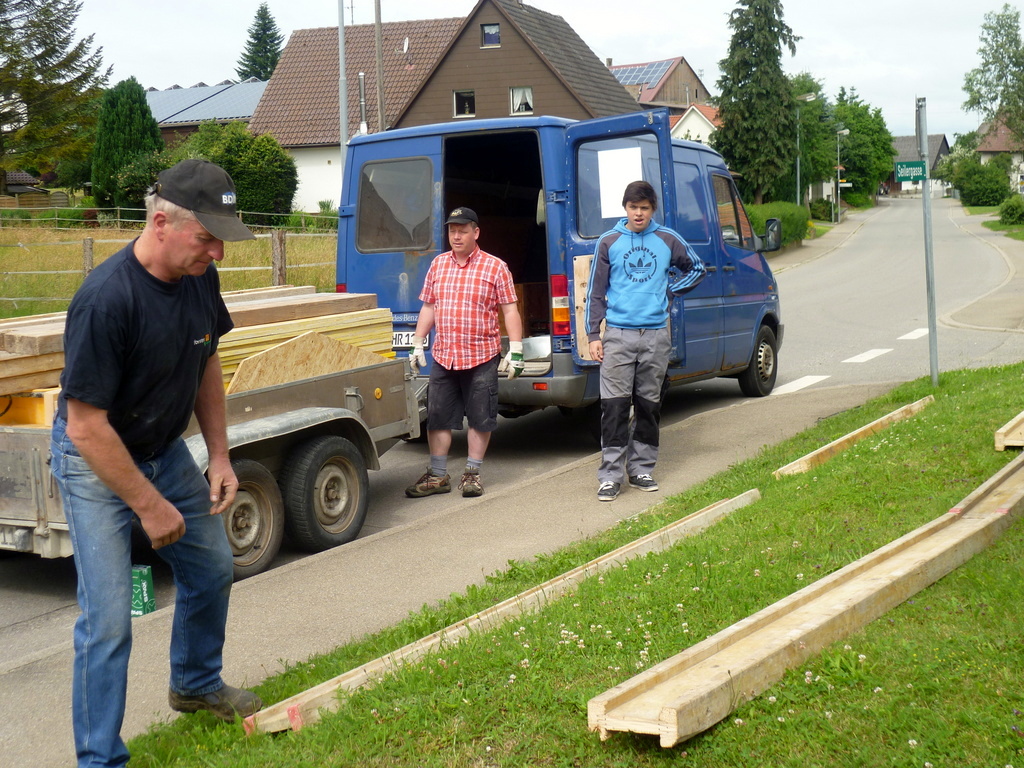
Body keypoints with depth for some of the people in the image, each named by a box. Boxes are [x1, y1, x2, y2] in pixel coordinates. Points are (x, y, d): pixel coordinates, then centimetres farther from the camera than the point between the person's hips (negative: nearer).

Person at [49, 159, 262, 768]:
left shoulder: (201, 278, -11)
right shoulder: (107, 299, -33)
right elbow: (85, 426, -28)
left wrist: (220, 458, 3)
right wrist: (149, 505, -22)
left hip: (165, 449, 7)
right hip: (95, 461, -7)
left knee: (212, 569, 19)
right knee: (109, 617, -9)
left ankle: (197, 685, 43)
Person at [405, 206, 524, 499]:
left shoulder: (495, 267, -2)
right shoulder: (438, 264, 10)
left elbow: (510, 311, -3)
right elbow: (428, 308, 16)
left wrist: (515, 351, -9)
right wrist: (417, 344, 12)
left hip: (482, 357, -4)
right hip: (443, 357, 4)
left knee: (480, 418, 3)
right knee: (438, 417, 6)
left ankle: (472, 474, 16)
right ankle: (438, 475, 17)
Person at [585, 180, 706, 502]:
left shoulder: (668, 240, 6)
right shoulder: (609, 242, 3)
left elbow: (697, 269, 21)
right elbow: (596, 291, 5)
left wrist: (670, 289, 6)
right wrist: (593, 335, -2)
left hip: (656, 334, 2)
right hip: (618, 334, -2)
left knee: (649, 405, 9)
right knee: (614, 406, -6)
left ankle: (641, 469, 19)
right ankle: (610, 475, -2)